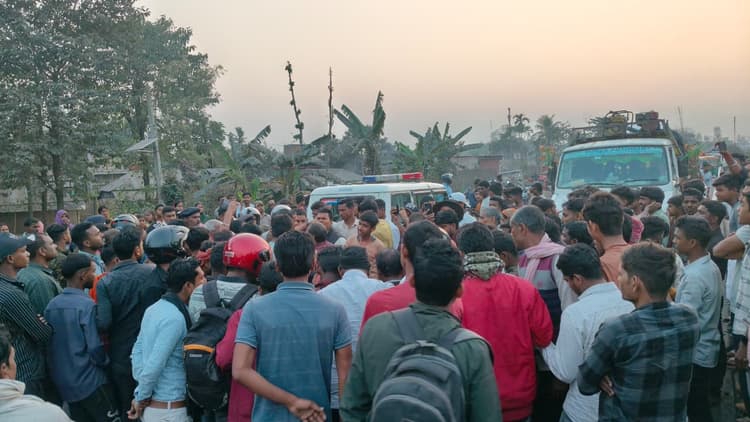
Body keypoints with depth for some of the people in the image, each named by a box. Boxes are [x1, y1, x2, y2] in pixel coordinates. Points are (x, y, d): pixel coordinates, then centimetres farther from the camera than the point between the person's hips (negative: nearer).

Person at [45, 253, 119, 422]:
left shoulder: (51, 305, 1)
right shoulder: (87, 305, -19)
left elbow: (47, 343, 7)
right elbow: (95, 348, -20)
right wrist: (104, 363, 0)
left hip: (62, 382, 7)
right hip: (90, 382, -7)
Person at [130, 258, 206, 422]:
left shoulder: (154, 308, 6)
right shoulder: (175, 318, -22)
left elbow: (138, 349, 10)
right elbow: (155, 364, -24)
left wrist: (141, 394, 8)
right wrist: (142, 398, -10)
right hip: (168, 408, -8)